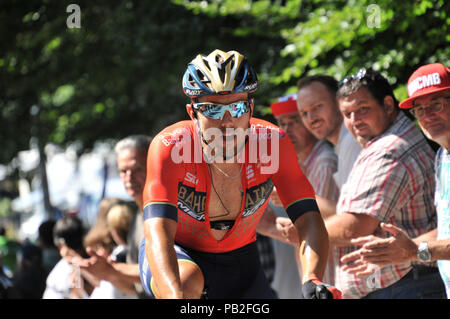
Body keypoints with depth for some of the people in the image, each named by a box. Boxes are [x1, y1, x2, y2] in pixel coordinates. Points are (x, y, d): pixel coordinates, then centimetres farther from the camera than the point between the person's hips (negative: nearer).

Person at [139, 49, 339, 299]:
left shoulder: (272, 142, -22)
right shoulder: (170, 147, -29)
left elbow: (309, 220, -27)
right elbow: (158, 232, -40)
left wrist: (313, 281, -46)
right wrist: (176, 296, -57)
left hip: (239, 262, 3)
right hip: (180, 255, -3)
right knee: (188, 281, -35)